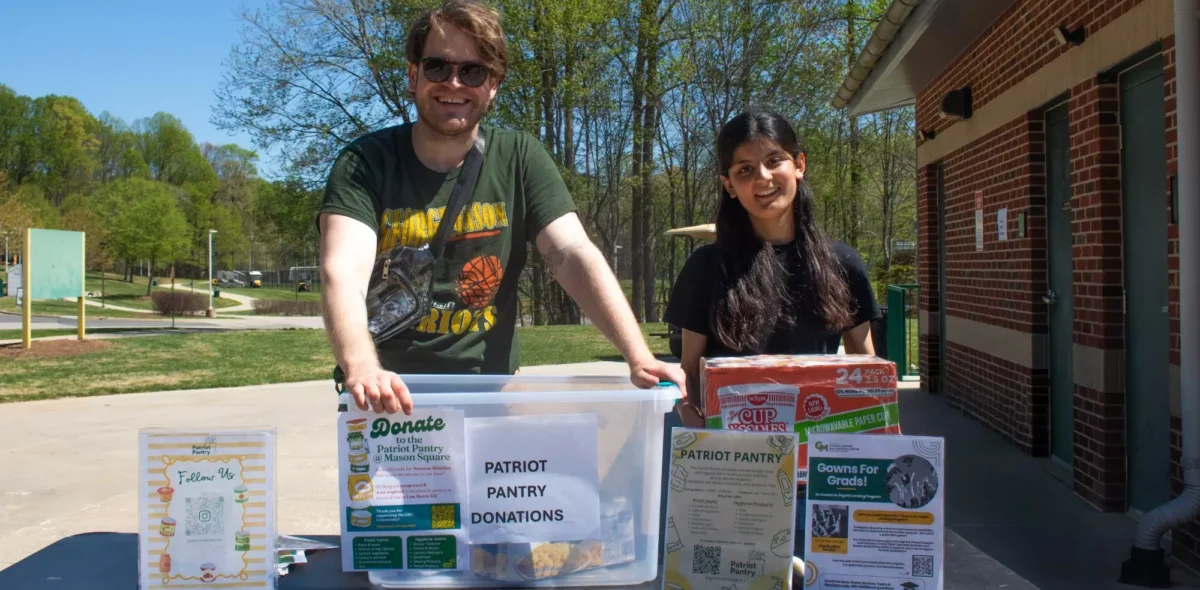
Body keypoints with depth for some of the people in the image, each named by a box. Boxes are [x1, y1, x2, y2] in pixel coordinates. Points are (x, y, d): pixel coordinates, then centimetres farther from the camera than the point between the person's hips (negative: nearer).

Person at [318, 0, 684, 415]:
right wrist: (362, 370, -40)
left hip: (489, 393, 1)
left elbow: (573, 256, -11)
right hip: (388, 400, -1)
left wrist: (639, 358, -25)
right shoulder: (365, 162, -6)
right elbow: (343, 273, -20)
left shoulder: (519, 159, 0)